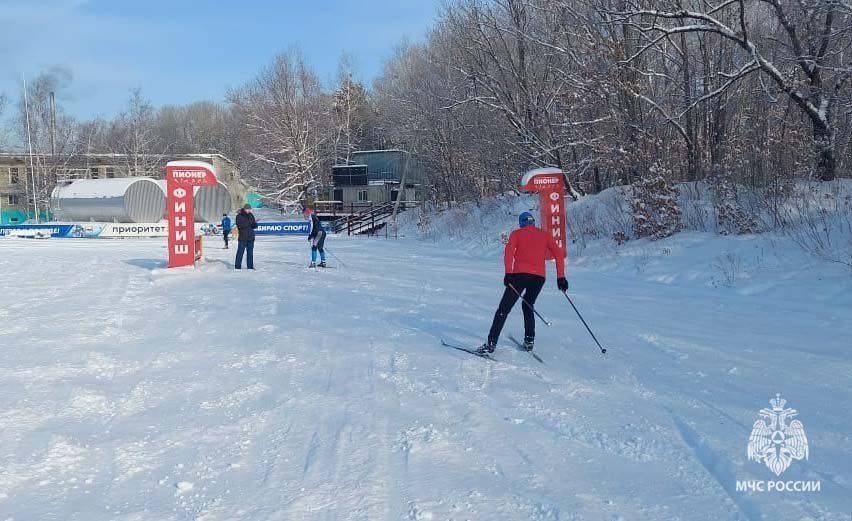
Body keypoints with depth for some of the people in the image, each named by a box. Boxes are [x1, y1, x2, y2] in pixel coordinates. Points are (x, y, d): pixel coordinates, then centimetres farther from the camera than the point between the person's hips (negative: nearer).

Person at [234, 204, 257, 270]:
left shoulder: (251, 216, 11)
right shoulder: (239, 216, -4)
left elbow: (254, 226, 10)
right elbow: (240, 225, -18)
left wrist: (255, 223, -13)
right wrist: (249, 222, -18)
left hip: (250, 237, 5)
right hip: (242, 238, -5)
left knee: (250, 252, 9)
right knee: (240, 252, -4)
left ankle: (250, 266, 16)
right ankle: (238, 266, 1)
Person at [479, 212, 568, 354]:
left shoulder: (517, 233, 12)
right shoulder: (545, 235, 19)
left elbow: (509, 251, -7)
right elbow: (558, 254, 9)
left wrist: (508, 273, -14)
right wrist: (561, 277, 7)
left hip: (520, 274, -3)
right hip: (539, 277, 3)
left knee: (504, 309, 1)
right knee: (528, 306, 26)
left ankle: (491, 343, -5)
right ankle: (529, 340, 18)